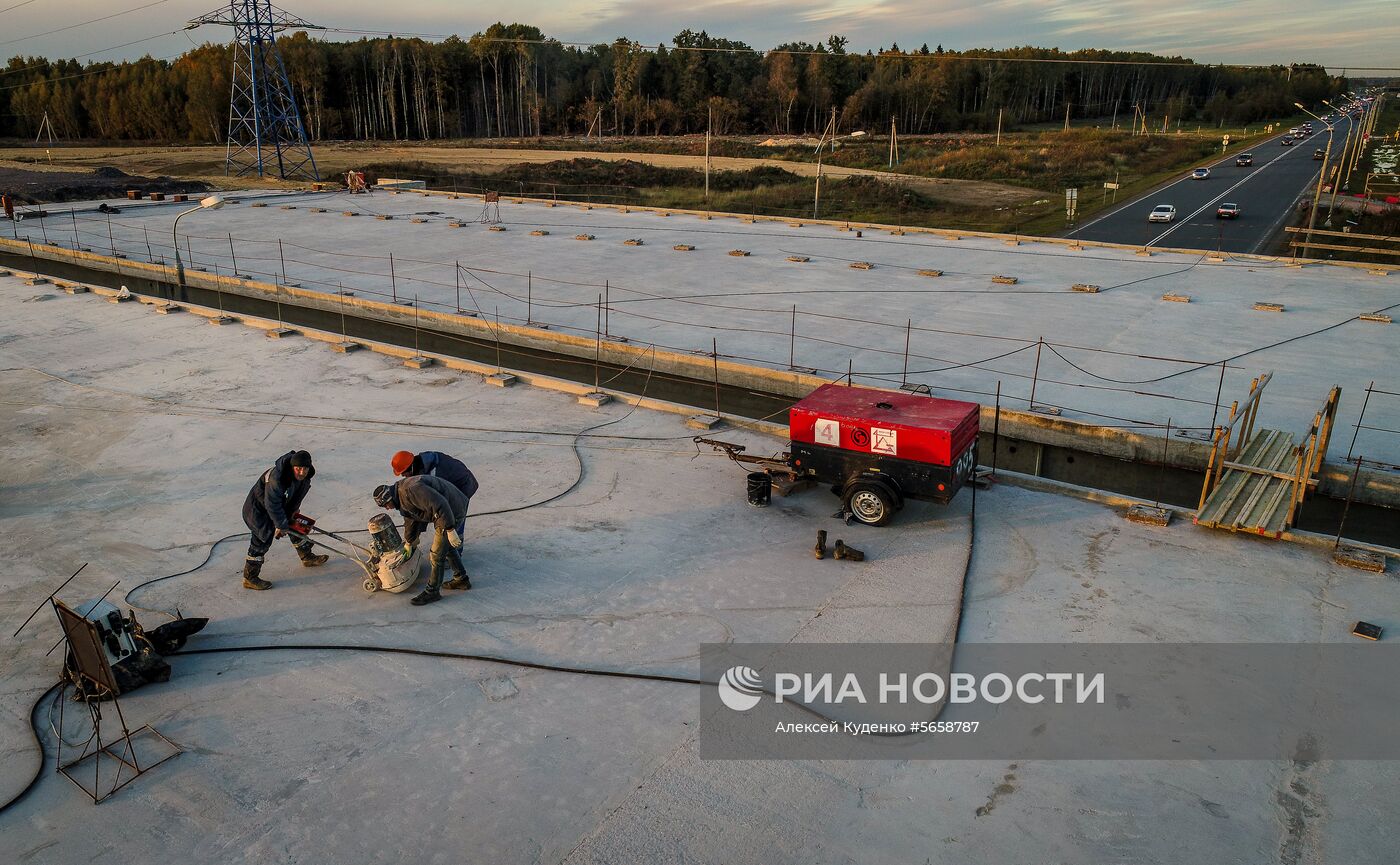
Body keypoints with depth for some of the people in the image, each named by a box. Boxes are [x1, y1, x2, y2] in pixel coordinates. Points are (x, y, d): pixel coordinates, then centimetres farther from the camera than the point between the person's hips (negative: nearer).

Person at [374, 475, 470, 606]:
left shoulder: (411, 490, -26)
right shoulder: (401, 498, 9)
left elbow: (439, 505, -33)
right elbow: (410, 520, 25)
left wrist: (450, 531, -31)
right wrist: (408, 543, 38)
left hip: (452, 512, -10)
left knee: (437, 554, 1)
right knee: (446, 546, 27)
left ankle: (432, 591, 16)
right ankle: (461, 579, 40)